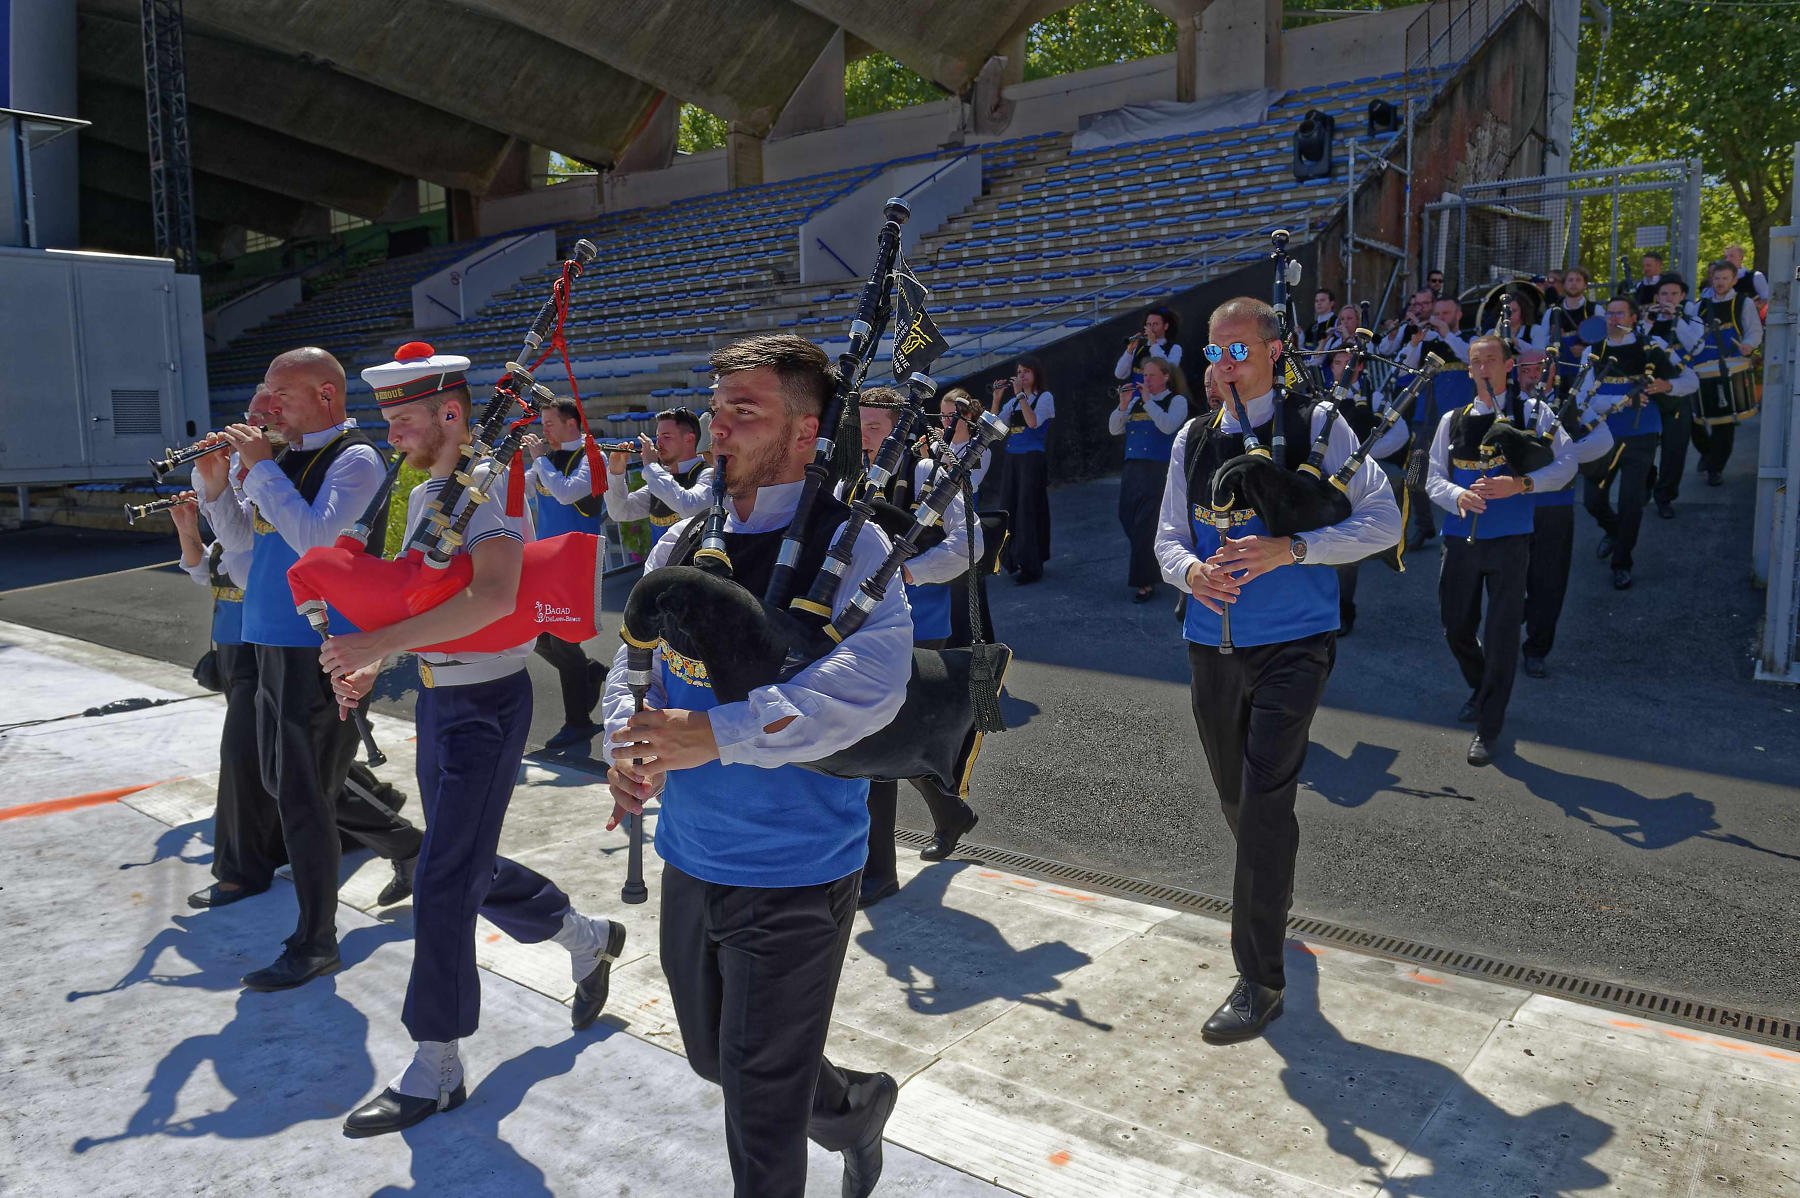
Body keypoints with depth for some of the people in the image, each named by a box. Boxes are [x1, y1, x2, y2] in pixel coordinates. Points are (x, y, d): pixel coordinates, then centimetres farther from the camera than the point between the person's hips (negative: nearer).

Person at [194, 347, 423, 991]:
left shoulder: (354, 458, -12)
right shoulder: (291, 456, 13)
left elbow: (315, 537, -25)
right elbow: (241, 535, 18)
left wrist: (261, 467, -19)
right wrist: (215, 483, 2)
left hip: (319, 647, -9)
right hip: (275, 641, 9)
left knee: (302, 794, -2)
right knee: (286, 782, 18)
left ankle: (315, 944, 11)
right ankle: (410, 845, 34)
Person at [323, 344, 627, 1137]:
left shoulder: (492, 486, -17)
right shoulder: (422, 495, 10)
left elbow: (493, 596, -34)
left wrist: (380, 641, -36)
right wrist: (368, 665, 4)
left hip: (486, 705, -9)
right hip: (437, 700, 9)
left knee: (443, 881, -5)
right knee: (473, 868, 18)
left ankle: (435, 1071, 9)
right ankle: (588, 939, 41)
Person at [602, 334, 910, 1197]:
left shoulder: (848, 543, -15)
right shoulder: (682, 543, 5)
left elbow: (870, 685, -29)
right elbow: (632, 664, 10)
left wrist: (716, 734, -33)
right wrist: (628, 748, -11)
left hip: (794, 874, -7)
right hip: (689, 858, 7)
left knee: (761, 1100, 5)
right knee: (716, 1056, 25)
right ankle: (855, 1106, 51)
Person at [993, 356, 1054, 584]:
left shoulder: (1045, 397, -1)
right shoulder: (1013, 402, 15)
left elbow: (1033, 422, -19)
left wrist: (1020, 394, -17)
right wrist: (997, 398, -2)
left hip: (1032, 458, -6)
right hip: (1012, 459, 6)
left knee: (1027, 510, -7)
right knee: (1009, 508, 7)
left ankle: (1030, 566, -2)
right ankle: (1014, 560, 19)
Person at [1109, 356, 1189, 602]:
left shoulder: (1177, 401, 1)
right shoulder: (1136, 400, 15)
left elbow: (1168, 425, -18)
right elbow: (1114, 429, 9)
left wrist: (1148, 401, -16)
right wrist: (1123, 405, -5)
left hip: (1159, 471, -6)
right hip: (1132, 469, 6)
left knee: (1146, 526, -8)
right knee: (1129, 522, 9)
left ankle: (1146, 583, -1)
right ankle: (1149, 570, 28)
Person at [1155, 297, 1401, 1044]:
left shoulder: (1316, 428, -3)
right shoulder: (1194, 439, 10)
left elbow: (1382, 520, -8)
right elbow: (1168, 537, 10)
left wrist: (1289, 549, -21)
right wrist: (1190, 570, -14)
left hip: (1291, 644, -5)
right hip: (1212, 642, 5)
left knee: (1264, 796, -13)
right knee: (1234, 796, 17)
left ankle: (1259, 978, -3)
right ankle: (1273, 899, 47)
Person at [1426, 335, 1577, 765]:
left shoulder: (1532, 412, 4)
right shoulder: (1453, 420, 11)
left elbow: (1567, 463, -4)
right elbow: (1434, 479, 7)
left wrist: (1520, 484, -19)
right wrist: (1458, 496, -15)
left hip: (1509, 539, -3)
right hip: (1460, 537, 3)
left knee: (1501, 633, -3)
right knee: (1456, 626, 12)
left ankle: (1489, 728, 7)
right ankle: (1482, 690, 41)